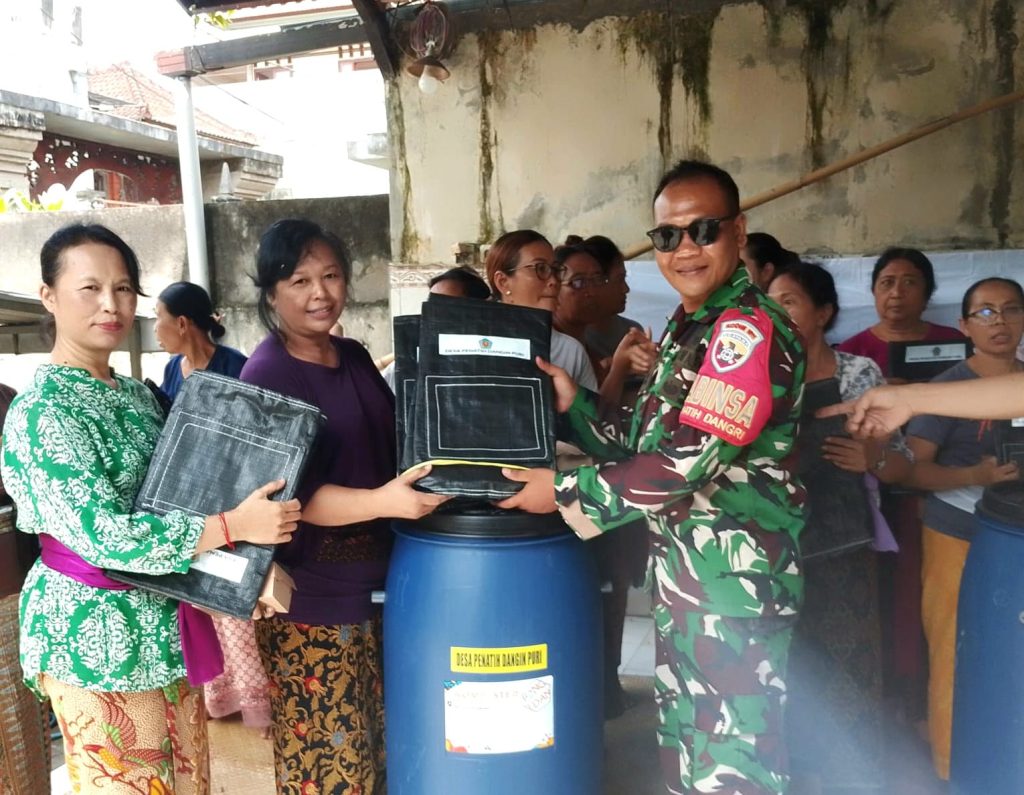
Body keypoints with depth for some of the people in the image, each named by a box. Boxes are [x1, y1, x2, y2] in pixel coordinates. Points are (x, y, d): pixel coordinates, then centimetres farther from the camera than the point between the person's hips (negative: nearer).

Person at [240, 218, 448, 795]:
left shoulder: (354, 356, 6)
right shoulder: (267, 375, -15)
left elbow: (392, 443, 17)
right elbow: (290, 496, -22)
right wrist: (383, 501, -34)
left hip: (373, 578, 7)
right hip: (309, 594, -7)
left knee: (374, 742, 22)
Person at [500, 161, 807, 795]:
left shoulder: (749, 329, -18)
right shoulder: (685, 328, 12)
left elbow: (687, 463, -25)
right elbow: (646, 448, 13)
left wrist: (566, 492, -18)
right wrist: (574, 405, -1)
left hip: (736, 581, -9)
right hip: (685, 576, 9)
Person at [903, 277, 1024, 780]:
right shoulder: (948, 388, -8)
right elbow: (911, 469, -13)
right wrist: (973, 477, -26)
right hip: (960, 538, -4)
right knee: (958, 658, 0)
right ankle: (954, 770, 20)